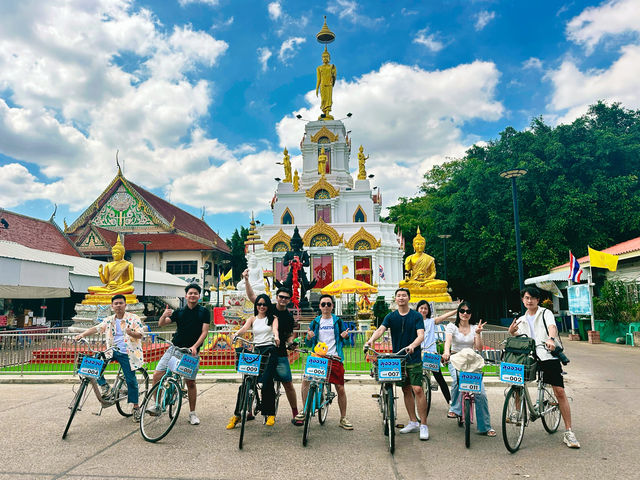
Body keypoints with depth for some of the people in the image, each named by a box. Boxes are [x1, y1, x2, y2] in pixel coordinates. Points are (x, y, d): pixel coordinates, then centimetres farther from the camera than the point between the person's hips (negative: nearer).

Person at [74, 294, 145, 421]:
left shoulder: (134, 318, -5)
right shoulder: (109, 320, 10)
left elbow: (140, 335, -11)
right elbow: (96, 328, 5)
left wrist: (131, 332, -32)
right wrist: (82, 334, -11)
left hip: (127, 353, -4)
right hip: (113, 351, 5)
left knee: (131, 380, -4)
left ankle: (136, 407, 11)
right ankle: (103, 385, 4)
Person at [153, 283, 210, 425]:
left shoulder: (204, 312, 2)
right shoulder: (179, 312, 8)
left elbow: (204, 332, -4)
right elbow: (161, 324, 1)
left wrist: (195, 346, -18)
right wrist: (164, 315, -21)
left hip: (191, 351, -2)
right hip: (175, 348, 3)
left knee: (190, 382, 1)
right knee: (157, 375, -7)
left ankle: (192, 413, 15)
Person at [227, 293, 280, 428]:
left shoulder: (273, 318, 12)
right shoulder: (252, 319, 17)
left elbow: (275, 328, -9)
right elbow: (244, 327, -2)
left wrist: (276, 336, -32)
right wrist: (236, 334, -24)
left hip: (270, 351, -2)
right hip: (256, 351, 3)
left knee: (266, 381, -17)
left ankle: (270, 414, -2)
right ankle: (237, 414, 3)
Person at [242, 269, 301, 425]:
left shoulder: (289, 317, 5)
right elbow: (251, 296, -4)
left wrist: (290, 341, -8)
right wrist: (246, 280, -13)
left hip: (280, 354, 0)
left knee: (288, 384, 0)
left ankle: (295, 414, 13)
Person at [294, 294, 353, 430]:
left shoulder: (338, 321, 9)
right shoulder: (315, 322, 11)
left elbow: (342, 341, 15)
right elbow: (309, 344, 13)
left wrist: (344, 336, -8)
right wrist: (309, 338, -9)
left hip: (335, 358, -1)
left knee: (340, 388, -2)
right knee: (306, 381, -14)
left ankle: (343, 418, 15)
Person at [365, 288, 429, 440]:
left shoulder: (416, 316, -3)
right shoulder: (391, 317, 4)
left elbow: (421, 335, -14)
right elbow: (381, 329, -11)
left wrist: (412, 345, -35)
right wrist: (371, 340, -31)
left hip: (414, 359, -3)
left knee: (417, 389, -10)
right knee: (406, 390, 11)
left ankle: (423, 425, 0)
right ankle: (413, 422, 23)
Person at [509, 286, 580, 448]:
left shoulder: (546, 313, 7)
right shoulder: (522, 320, 21)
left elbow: (552, 327, -14)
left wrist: (551, 339, -36)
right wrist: (512, 332, -8)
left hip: (548, 356, -4)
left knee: (559, 392, -8)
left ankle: (568, 432, -1)